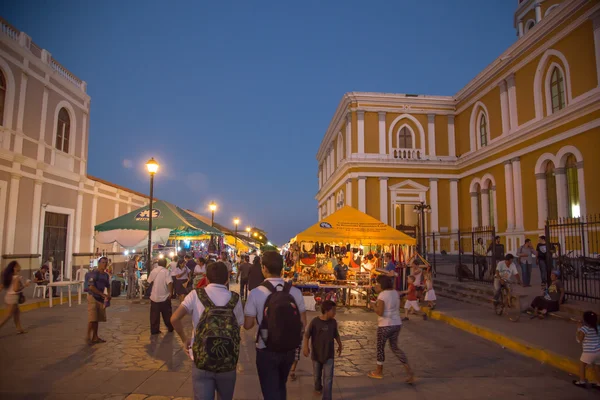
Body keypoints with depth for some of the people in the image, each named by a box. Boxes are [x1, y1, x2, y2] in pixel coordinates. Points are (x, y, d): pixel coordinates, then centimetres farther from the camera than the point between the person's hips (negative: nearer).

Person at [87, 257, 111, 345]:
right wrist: (103, 294, -21)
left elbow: (108, 286, 21)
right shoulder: (93, 274, -12)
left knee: (97, 319, 10)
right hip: (92, 297, -7)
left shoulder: (106, 275, 9)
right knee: (92, 318, -9)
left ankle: (95, 337, 17)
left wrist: (108, 295, 2)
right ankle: (88, 337, 2)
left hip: (100, 298, 7)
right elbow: (91, 287, -20)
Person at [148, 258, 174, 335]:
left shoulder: (153, 271, 2)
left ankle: (154, 330, 10)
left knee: (154, 315, 9)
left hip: (154, 297, 3)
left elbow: (149, 281, 10)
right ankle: (170, 328, 24)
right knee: (167, 314, 13)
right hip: (164, 297, -3)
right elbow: (169, 282, -22)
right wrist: (170, 293, -19)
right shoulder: (166, 271, -10)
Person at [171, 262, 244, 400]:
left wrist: (185, 339, 1)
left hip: (202, 361, -2)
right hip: (228, 363, 2)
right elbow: (238, 326, -1)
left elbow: (174, 319, -13)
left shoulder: (196, 295, -4)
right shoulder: (235, 298, -1)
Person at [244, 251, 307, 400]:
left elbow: (248, 325, -11)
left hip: (266, 351, -4)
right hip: (289, 350, 4)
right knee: (280, 387, 27)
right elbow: (303, 324, -1)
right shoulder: (295, 292, -8)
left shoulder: (256, 293, -17)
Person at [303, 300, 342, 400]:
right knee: (317, 375, 20)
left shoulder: (333, 322, -5)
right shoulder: (315, 321, -18)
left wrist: (340, 345, 18)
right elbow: (307, 335, -11)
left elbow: (336, 335, 12)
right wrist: (306, 347, -19)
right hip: (316, 353, -1)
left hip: (329, 354, 1)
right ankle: (318, 388, 49)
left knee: (328, 377, -5)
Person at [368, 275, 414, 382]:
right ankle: (409, 370, 8)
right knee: (394, 347, 18)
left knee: (380, 347, 12)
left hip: (385, 325, -7)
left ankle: (378, 371, 27)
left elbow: (380, 312, -22)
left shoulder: (382, 295, -16)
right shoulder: (395, 293, 6)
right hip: (397, 324, 7)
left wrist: (374, 306, -1)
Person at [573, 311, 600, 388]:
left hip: (589, 352, -6)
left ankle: (582, 381, 15)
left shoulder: (584, 328, -15)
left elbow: (579, 340, -8)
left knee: (581, 364, 12)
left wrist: (579, 330, -1)